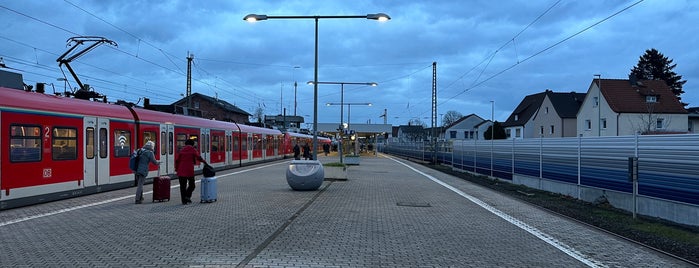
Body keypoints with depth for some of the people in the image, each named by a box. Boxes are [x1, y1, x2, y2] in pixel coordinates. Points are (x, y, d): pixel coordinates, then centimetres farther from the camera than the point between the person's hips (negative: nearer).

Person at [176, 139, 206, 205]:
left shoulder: (182, 150, 13)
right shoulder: (193, 150, 2)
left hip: (181, 171, 4)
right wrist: (204, 161, 8)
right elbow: (198, 157, -9)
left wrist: (176, 169, 16)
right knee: (191, 185, 11)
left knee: (182, 186, 7)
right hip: (189, 170, -3)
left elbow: (177, 160, 11)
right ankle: (188, 196, -8)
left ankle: (184, 200, 6)